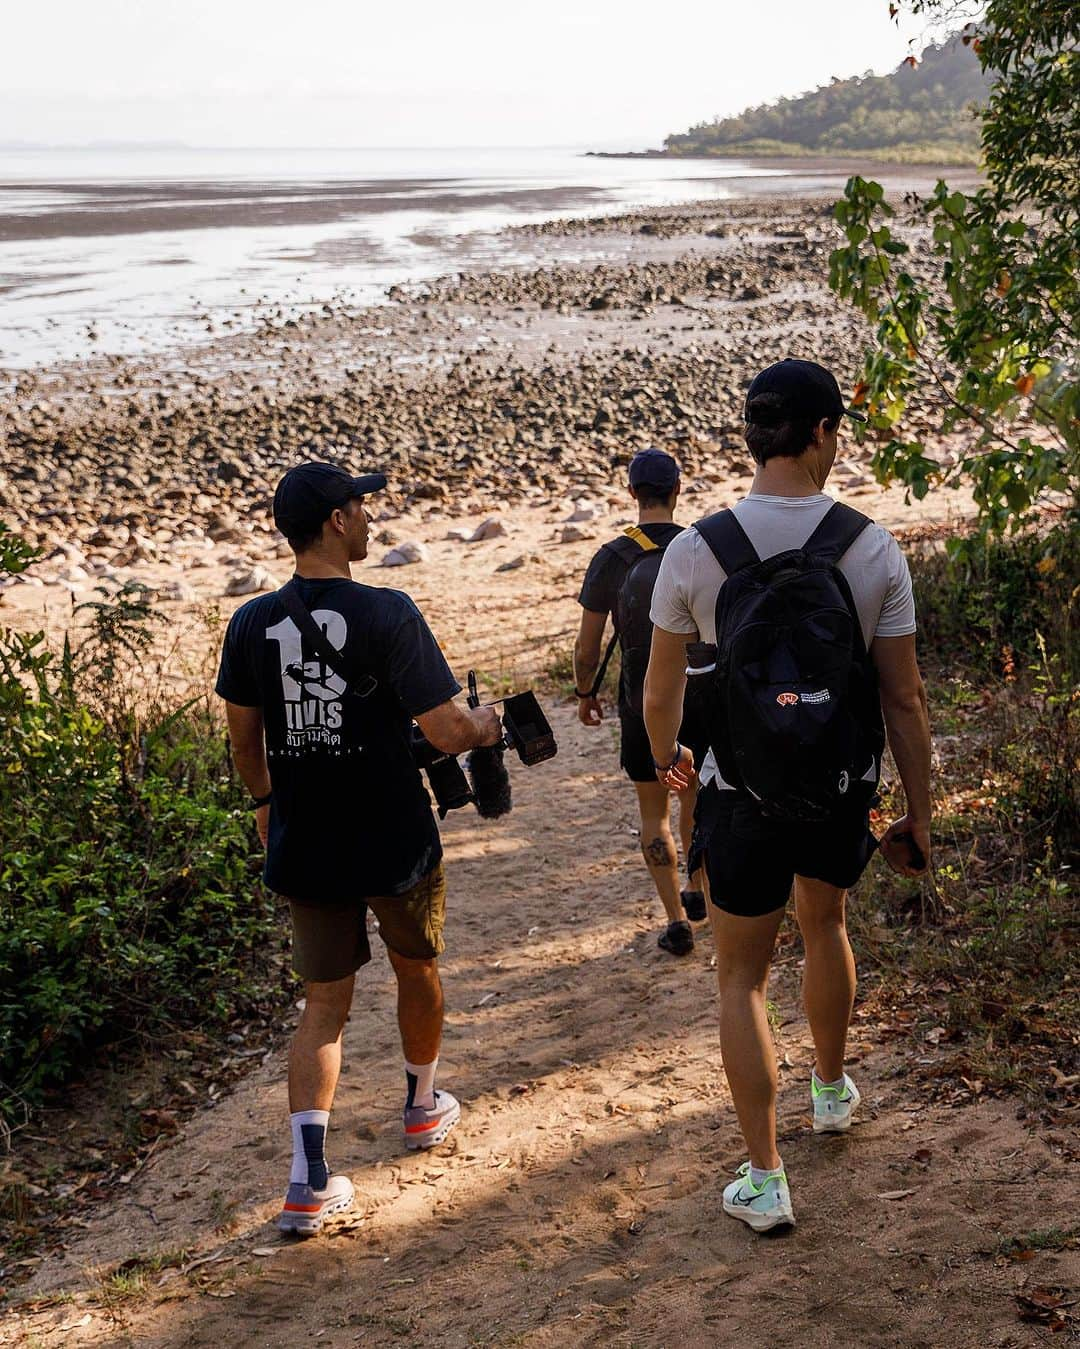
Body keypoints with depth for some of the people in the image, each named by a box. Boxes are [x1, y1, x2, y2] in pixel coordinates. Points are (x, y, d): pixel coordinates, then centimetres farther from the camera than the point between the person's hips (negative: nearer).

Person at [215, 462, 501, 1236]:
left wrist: (264, 803, 25)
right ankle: (424, 1108, 43)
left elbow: (245, 739, 8)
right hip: (395, 842, -3)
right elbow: (446, 731, -19)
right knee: (418, 970, 23)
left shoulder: (252, 623, -3)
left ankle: (309, 1180, 2)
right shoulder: (387, 614, -18)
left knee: (324, 1004, 11)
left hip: (305, 847, 3)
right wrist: (488, 727, 3)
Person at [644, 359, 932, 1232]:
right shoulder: (875, 549, -12)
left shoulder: (694, 550, -13)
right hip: (843, 791, 2)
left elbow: (662, 686, -1)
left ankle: (765, 1181, 14)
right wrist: (919, 818, 3)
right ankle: (833, 1089, 51)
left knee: (743, 977, 13)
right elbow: (904, 698, -8)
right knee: (825, 924, 30)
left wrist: (663, 757, 20)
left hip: (742, 796, -2)